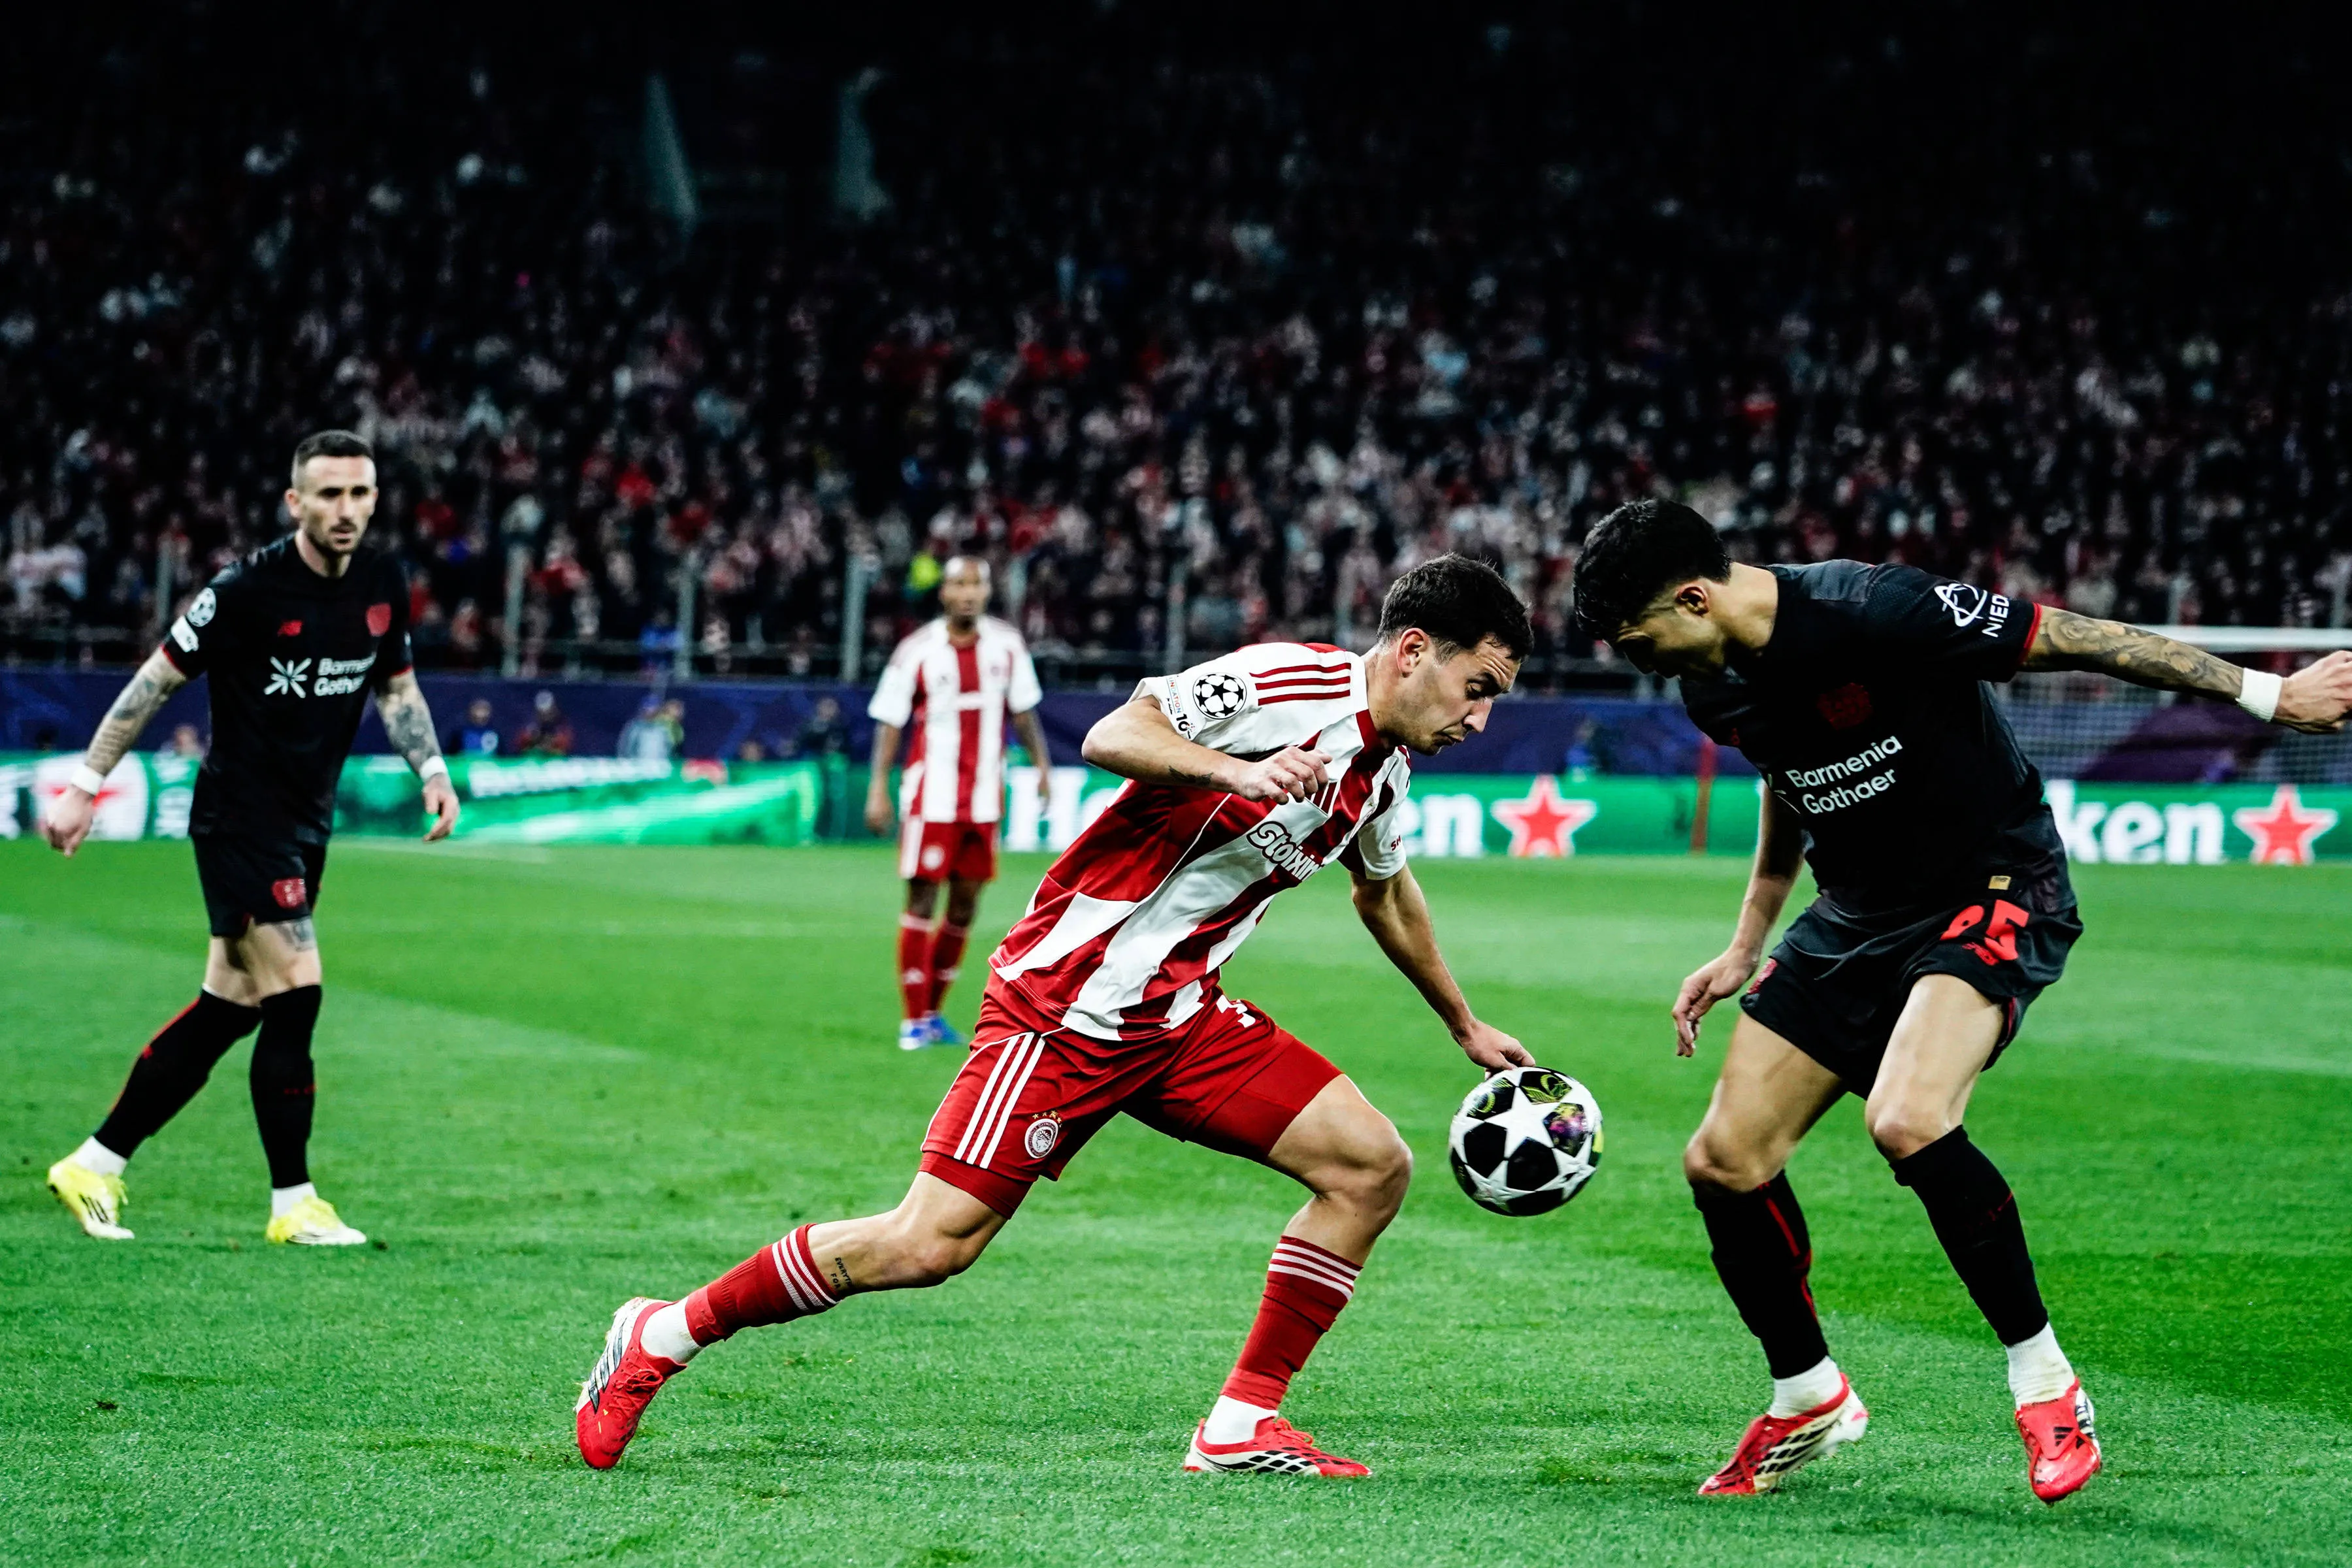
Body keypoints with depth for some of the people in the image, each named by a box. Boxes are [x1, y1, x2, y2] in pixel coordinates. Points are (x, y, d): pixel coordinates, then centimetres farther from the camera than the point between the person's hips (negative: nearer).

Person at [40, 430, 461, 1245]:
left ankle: (93, 1165, 18)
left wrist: (431, 766, 3)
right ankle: (293, 1203, -2)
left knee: (227, 1009, 9)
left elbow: (394, 684, 18)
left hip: (306, 823, 7)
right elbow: (158, 678, -10)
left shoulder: (382, 583, 2)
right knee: (294, 994, -13)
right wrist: (84, 785, -10)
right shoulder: (249, 589, -17)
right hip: (240, 817, -7)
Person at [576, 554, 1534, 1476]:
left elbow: (1387, 895, 33)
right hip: (1068, 1003, -9)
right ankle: (666, 1334, 4)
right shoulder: (1288, 681, -15)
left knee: (1373, 1167, -3)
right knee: (932, 1244, -13)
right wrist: (1238, 770, -41)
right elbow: (1111, 737, -26)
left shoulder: (1383, 772, 12)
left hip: (1180, 1018, 9)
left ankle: (1241, 1424, 2)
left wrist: (1466, 1029, 42)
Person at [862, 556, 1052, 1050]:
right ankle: (912, 1019, 2)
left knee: (965, 906, 7)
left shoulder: (1006, 646, 3)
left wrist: (1042, 766, 9)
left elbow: (1022, 712, 14)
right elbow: (890, 722, -3)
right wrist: (879, 787, -8)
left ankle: (932, 1012, 21)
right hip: (931, 798, -4)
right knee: (922, 899, -4)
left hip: (983, 799, 4)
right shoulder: (918, 653, -7)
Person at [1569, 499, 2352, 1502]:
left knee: (1906, 1122, -33)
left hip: (1992, 897, -8)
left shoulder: (1874, 613, -26)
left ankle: (2047, 1388, -15)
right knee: (1723, 1161, 0)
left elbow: (2076, 640, -19)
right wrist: (1745, 948, 21)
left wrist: (2268, 694, -14)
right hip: (1856, 918, 8)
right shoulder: (1713, 686, -1)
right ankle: (1809, 1401, 23)